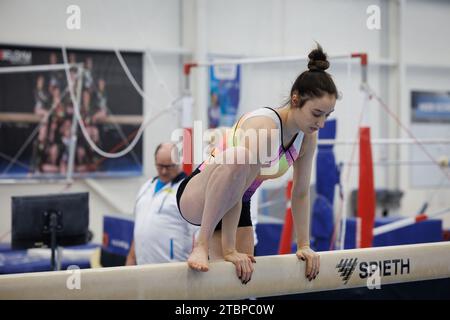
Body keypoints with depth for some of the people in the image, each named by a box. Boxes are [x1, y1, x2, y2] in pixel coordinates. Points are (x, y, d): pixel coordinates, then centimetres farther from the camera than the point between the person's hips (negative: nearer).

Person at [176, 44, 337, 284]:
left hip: (237, 206, 7)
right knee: (241, 160, -39)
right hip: (197, 197, -7)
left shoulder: (308, 136, -6)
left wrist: (303, 245, 4)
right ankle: (202, 243, -27)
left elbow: (301, 193, 4)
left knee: (240, 281, 2)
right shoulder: (263, 127, -30)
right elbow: (234, 181, -32)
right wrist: (229, 249, -32)